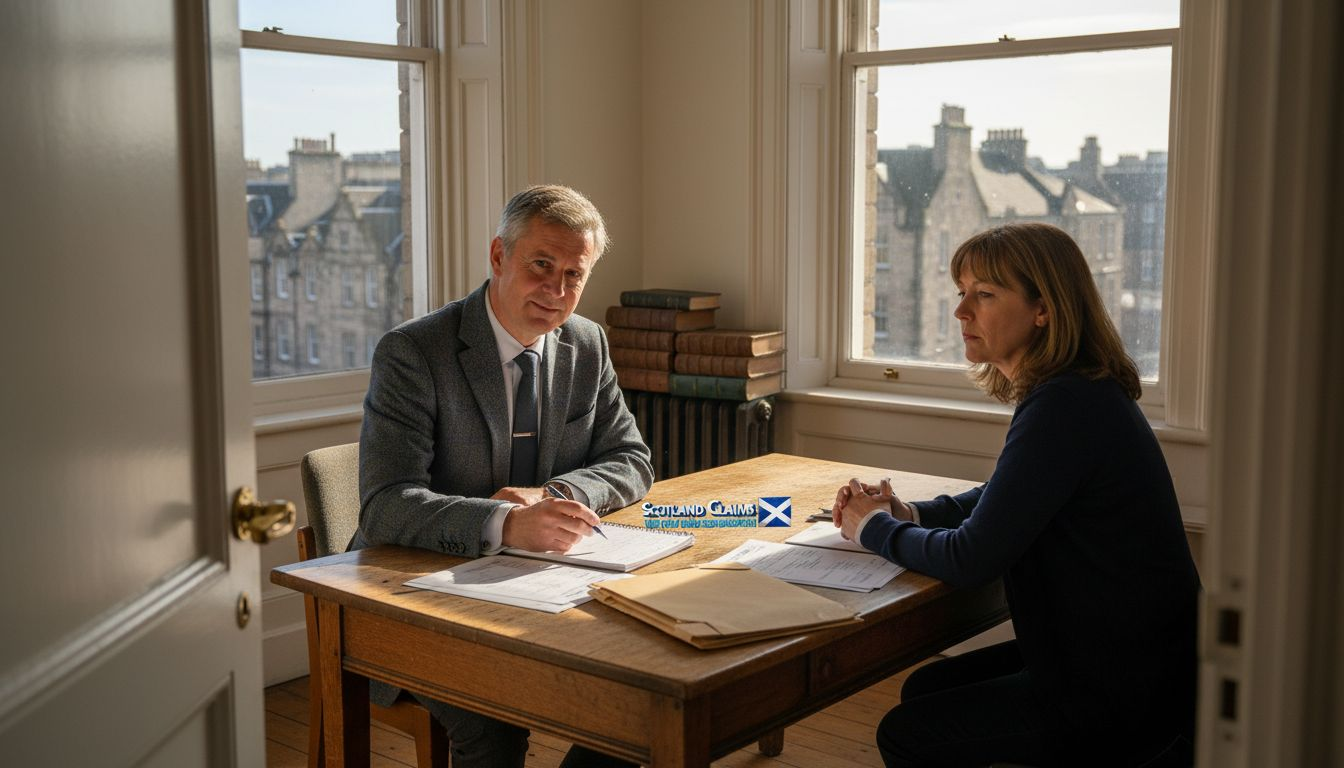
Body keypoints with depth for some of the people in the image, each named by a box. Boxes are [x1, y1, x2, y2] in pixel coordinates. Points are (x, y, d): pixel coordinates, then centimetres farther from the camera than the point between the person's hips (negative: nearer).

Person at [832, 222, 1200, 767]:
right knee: (924, 690, 18)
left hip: (1121, 697, -10)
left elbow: (972, 559, -23)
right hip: (1105, 655, 10)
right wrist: (907, 514, 2)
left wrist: (875, 528, -5)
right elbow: (994, 501, 20)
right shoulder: (1079, 394, 6)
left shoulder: (1065, 409, -26)